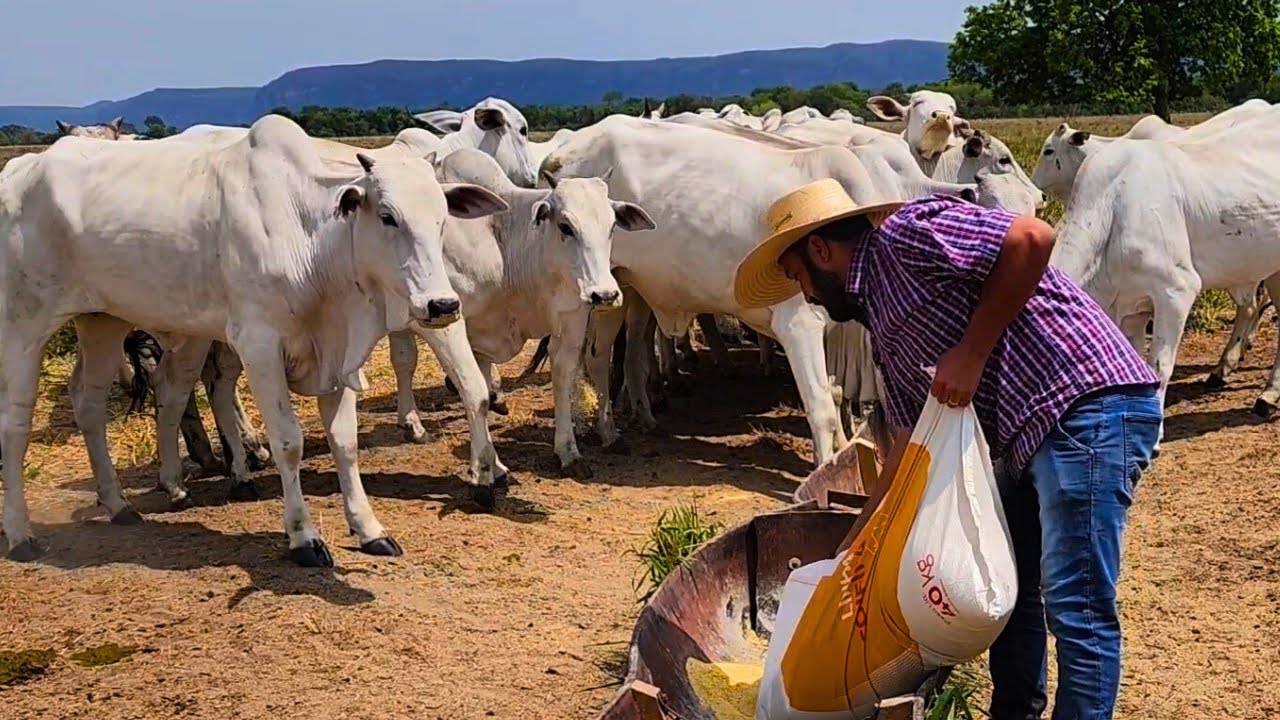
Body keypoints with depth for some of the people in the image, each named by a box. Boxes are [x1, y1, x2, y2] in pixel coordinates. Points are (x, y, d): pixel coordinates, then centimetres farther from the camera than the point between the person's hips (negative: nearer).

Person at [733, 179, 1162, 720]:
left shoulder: (902, 237, -6)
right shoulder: (885, 330, 20)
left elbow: (1032, 238, -17)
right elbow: (910, 445, 23)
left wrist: (971, 351, -16)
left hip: (1091, 407, -11)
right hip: (1037, 432, 11)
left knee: (1077, 610, -8)